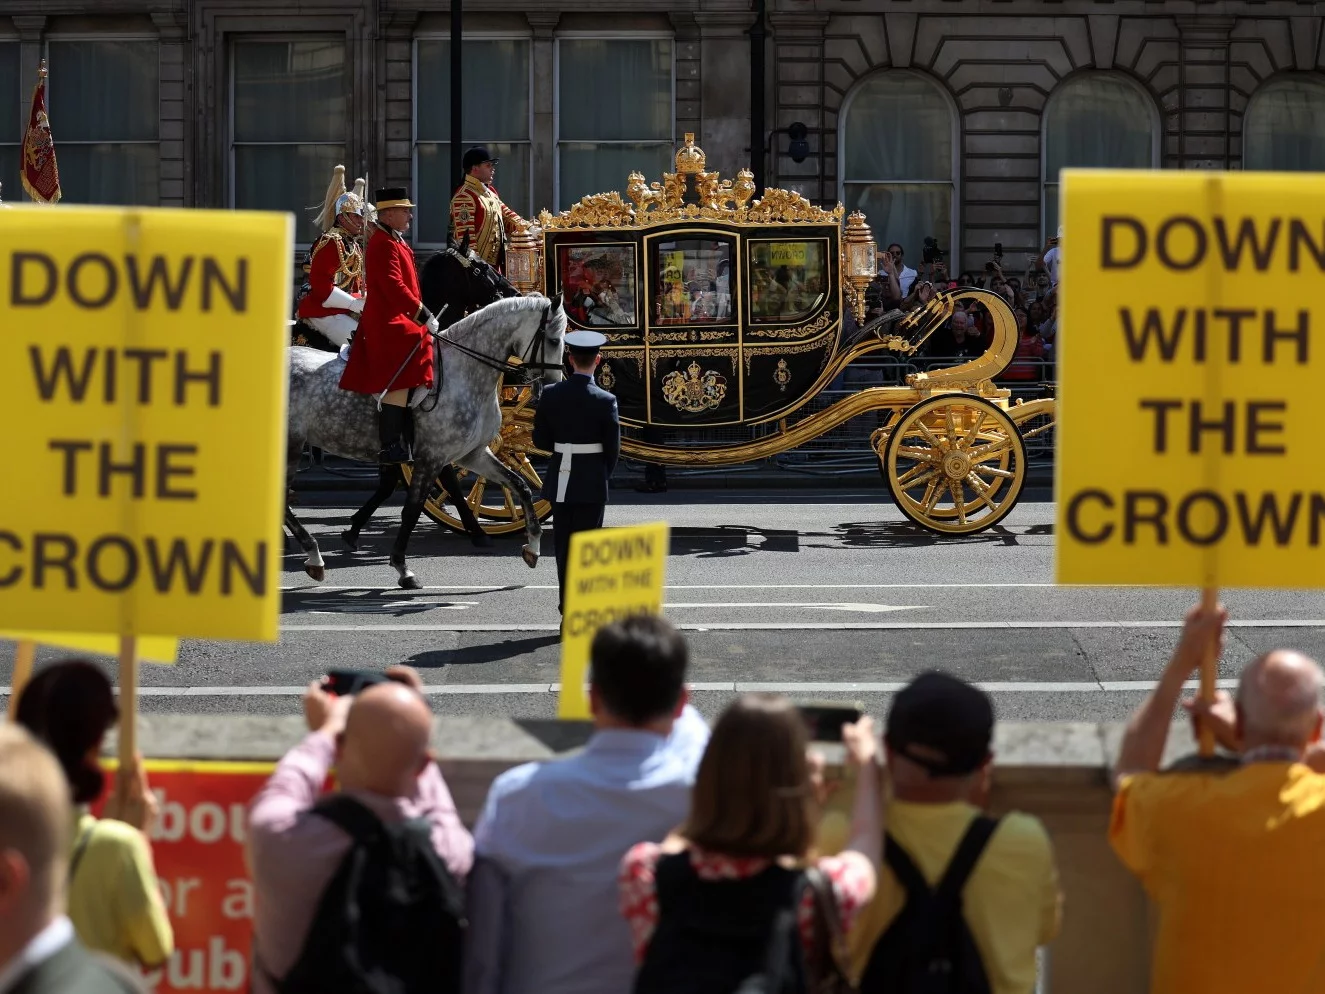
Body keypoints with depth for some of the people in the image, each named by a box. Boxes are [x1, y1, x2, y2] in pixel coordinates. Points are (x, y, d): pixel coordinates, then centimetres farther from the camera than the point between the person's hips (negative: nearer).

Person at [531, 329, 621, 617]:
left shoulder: (551, 394, -4)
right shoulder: (605, 401, -12)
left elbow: (540, 440, 1)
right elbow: (613, 447, -7)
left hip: (560, 482, 3)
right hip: (592, 484, -3)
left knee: (564, 546, 13)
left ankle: (566, 605, 18)